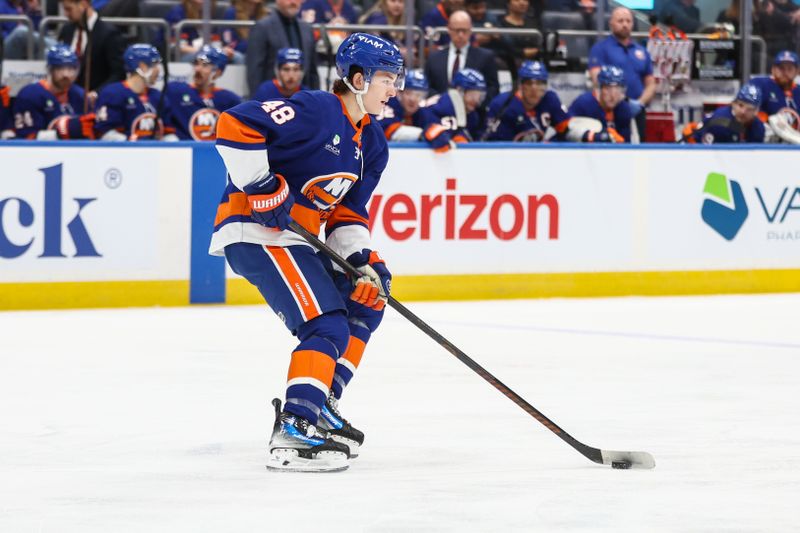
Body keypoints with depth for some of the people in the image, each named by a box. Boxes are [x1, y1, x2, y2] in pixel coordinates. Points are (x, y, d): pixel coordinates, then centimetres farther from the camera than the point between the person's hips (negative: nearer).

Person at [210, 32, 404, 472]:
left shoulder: (372, 145, 13)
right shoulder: (316, 111, -15)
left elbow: (348, 212, 14)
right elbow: (235, 126, -23)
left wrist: (361, 259, -3)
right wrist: (261, 187, -25)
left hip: (297, 237, 10)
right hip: (256, 232, -10)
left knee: (367, 300, 14)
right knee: (328, 327, -18)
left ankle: (321, 405, 17)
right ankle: (294, 432, -21)